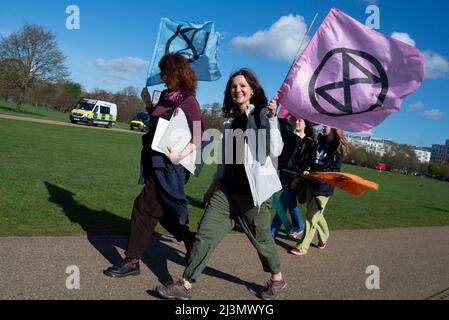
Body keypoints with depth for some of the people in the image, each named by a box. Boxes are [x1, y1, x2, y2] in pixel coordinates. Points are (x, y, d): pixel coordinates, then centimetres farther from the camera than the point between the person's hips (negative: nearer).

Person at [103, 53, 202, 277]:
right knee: (164, 211, 17)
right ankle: (191, 242, 31)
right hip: (157, 163, 9)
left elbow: (198, 136, -19)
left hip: (168, 166, -9)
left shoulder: (188, 102, -13)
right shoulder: (167, 97, 12)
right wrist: (148, 103, 10)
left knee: (145, 209, -3)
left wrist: (181, 155, -34)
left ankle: (132, 262, 8)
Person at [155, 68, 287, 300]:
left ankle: (277, 279, 35)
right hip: (227, 189, 6)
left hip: (254, 191, -5)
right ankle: (185, 286, 10)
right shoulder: (230, 119, 12)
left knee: (261, 238, 10)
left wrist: (272, 119, -26)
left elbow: (275, 151, -18)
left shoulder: (262, 114, -6)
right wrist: (214, 186, 22)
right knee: (205, 234, 2)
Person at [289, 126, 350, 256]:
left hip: (324, 187, -6)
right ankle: (324, 236, 40)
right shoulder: (319, 141, 11)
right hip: (312, 183, 6)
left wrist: (316, 173, -17)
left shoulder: (339, 147, -8)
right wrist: (308, 169, -2)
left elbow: (335, 169, -10)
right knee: (315, 213, 17)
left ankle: (302, 247, -1)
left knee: (311, 216, -7)